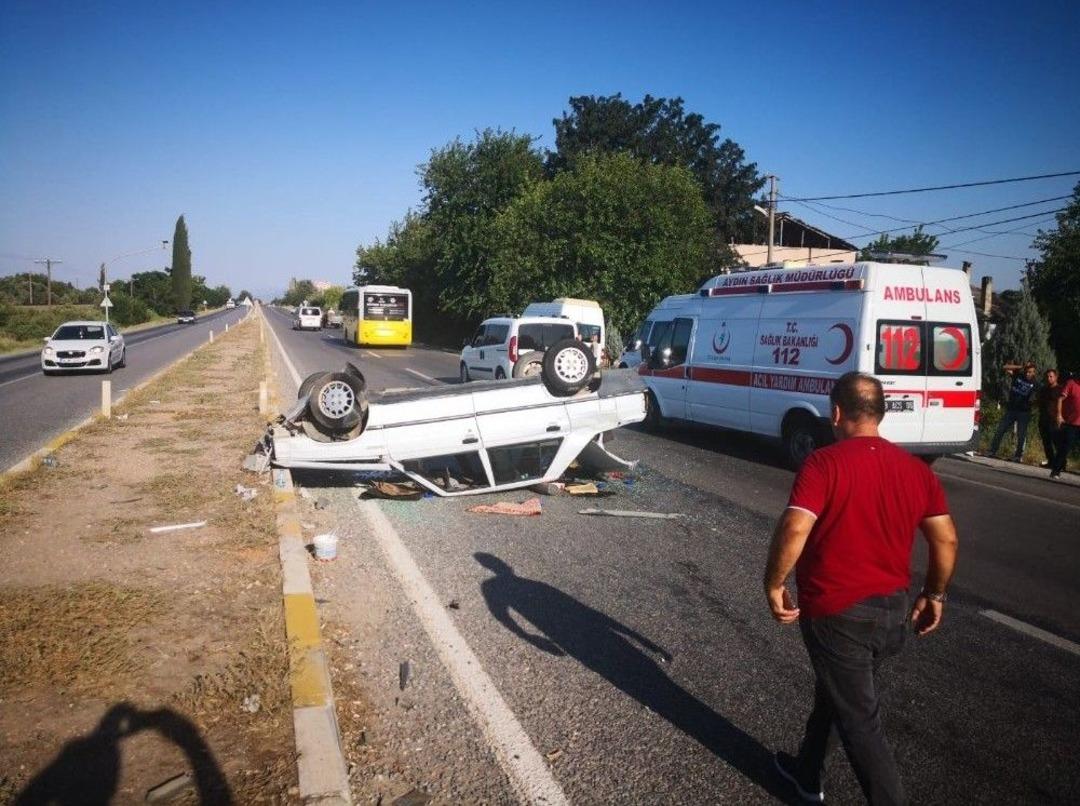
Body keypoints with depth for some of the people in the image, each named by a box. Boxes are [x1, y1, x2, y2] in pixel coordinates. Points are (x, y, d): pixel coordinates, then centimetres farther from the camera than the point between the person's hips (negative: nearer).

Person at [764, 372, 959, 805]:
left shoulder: (824, 463, -17)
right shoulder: (917, 469, 1)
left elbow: (794, 529, -27)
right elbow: (946, 540, 4)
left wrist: (773, 585, -13)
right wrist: (934, 594, 17)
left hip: (836, 611, -7)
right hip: (892, 609, 7)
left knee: (859, 717, 7)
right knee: (836, 692, 25)